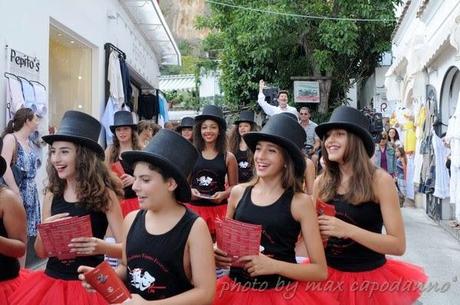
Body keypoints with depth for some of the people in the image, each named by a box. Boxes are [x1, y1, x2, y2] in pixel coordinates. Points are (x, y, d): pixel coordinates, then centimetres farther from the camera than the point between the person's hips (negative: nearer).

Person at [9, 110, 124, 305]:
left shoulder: (104, 194, -10)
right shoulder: (52, 195, 2)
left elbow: (127, 247, -11)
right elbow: (41, 253, 7)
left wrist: (102, 247, -30)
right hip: (51, 280, 4)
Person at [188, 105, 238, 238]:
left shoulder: (228, 157, 2)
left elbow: (234, 186, 6)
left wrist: (223, 194, -12)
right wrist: (189, 191, -9)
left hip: (218, 209, 0)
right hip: (194, 209, 1)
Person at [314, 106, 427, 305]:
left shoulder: (379, 180, -13)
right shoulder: (322, 182, -3)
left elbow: (398, 245, -16)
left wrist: (348, 230, -25)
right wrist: (316, 232, -13)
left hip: (369, 279, -3)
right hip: (328, 275, 3)